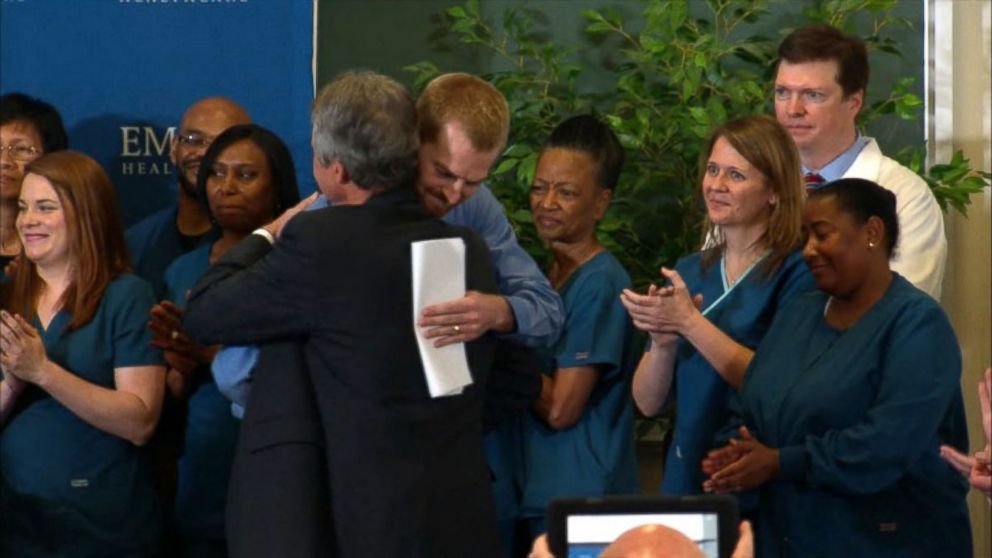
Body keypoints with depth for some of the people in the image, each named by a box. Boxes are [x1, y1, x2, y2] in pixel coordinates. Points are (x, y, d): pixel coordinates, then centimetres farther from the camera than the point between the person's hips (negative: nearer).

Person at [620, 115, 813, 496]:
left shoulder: (795, 272, -7)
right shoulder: (688, 273, 10)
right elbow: (648, 402, 8)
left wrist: (689, 323, -19)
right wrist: (663, 342, -11)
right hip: (684, 477, 5)